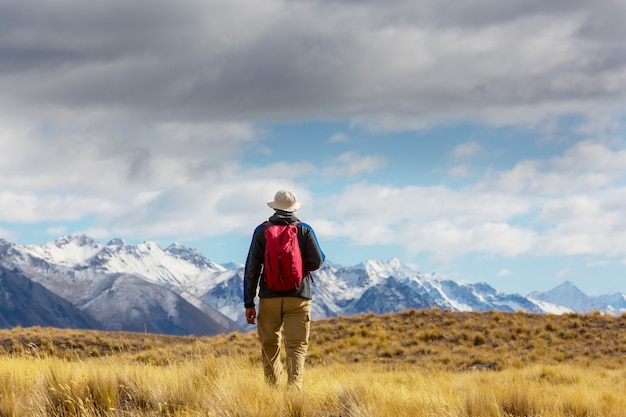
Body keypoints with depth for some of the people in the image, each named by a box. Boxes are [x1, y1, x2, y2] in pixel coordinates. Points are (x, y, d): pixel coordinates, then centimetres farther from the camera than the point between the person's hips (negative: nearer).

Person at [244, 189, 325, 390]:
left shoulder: (261, 231, 3)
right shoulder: (304, 230, 1)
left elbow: (252, 268, 1)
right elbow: (316, 262, -5)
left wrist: (248, 303, 4)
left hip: (269, 297, 1)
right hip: (298, 298, -1)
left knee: (270, 345, 12)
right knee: (297, 346, -3)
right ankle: (294, 387, -19)